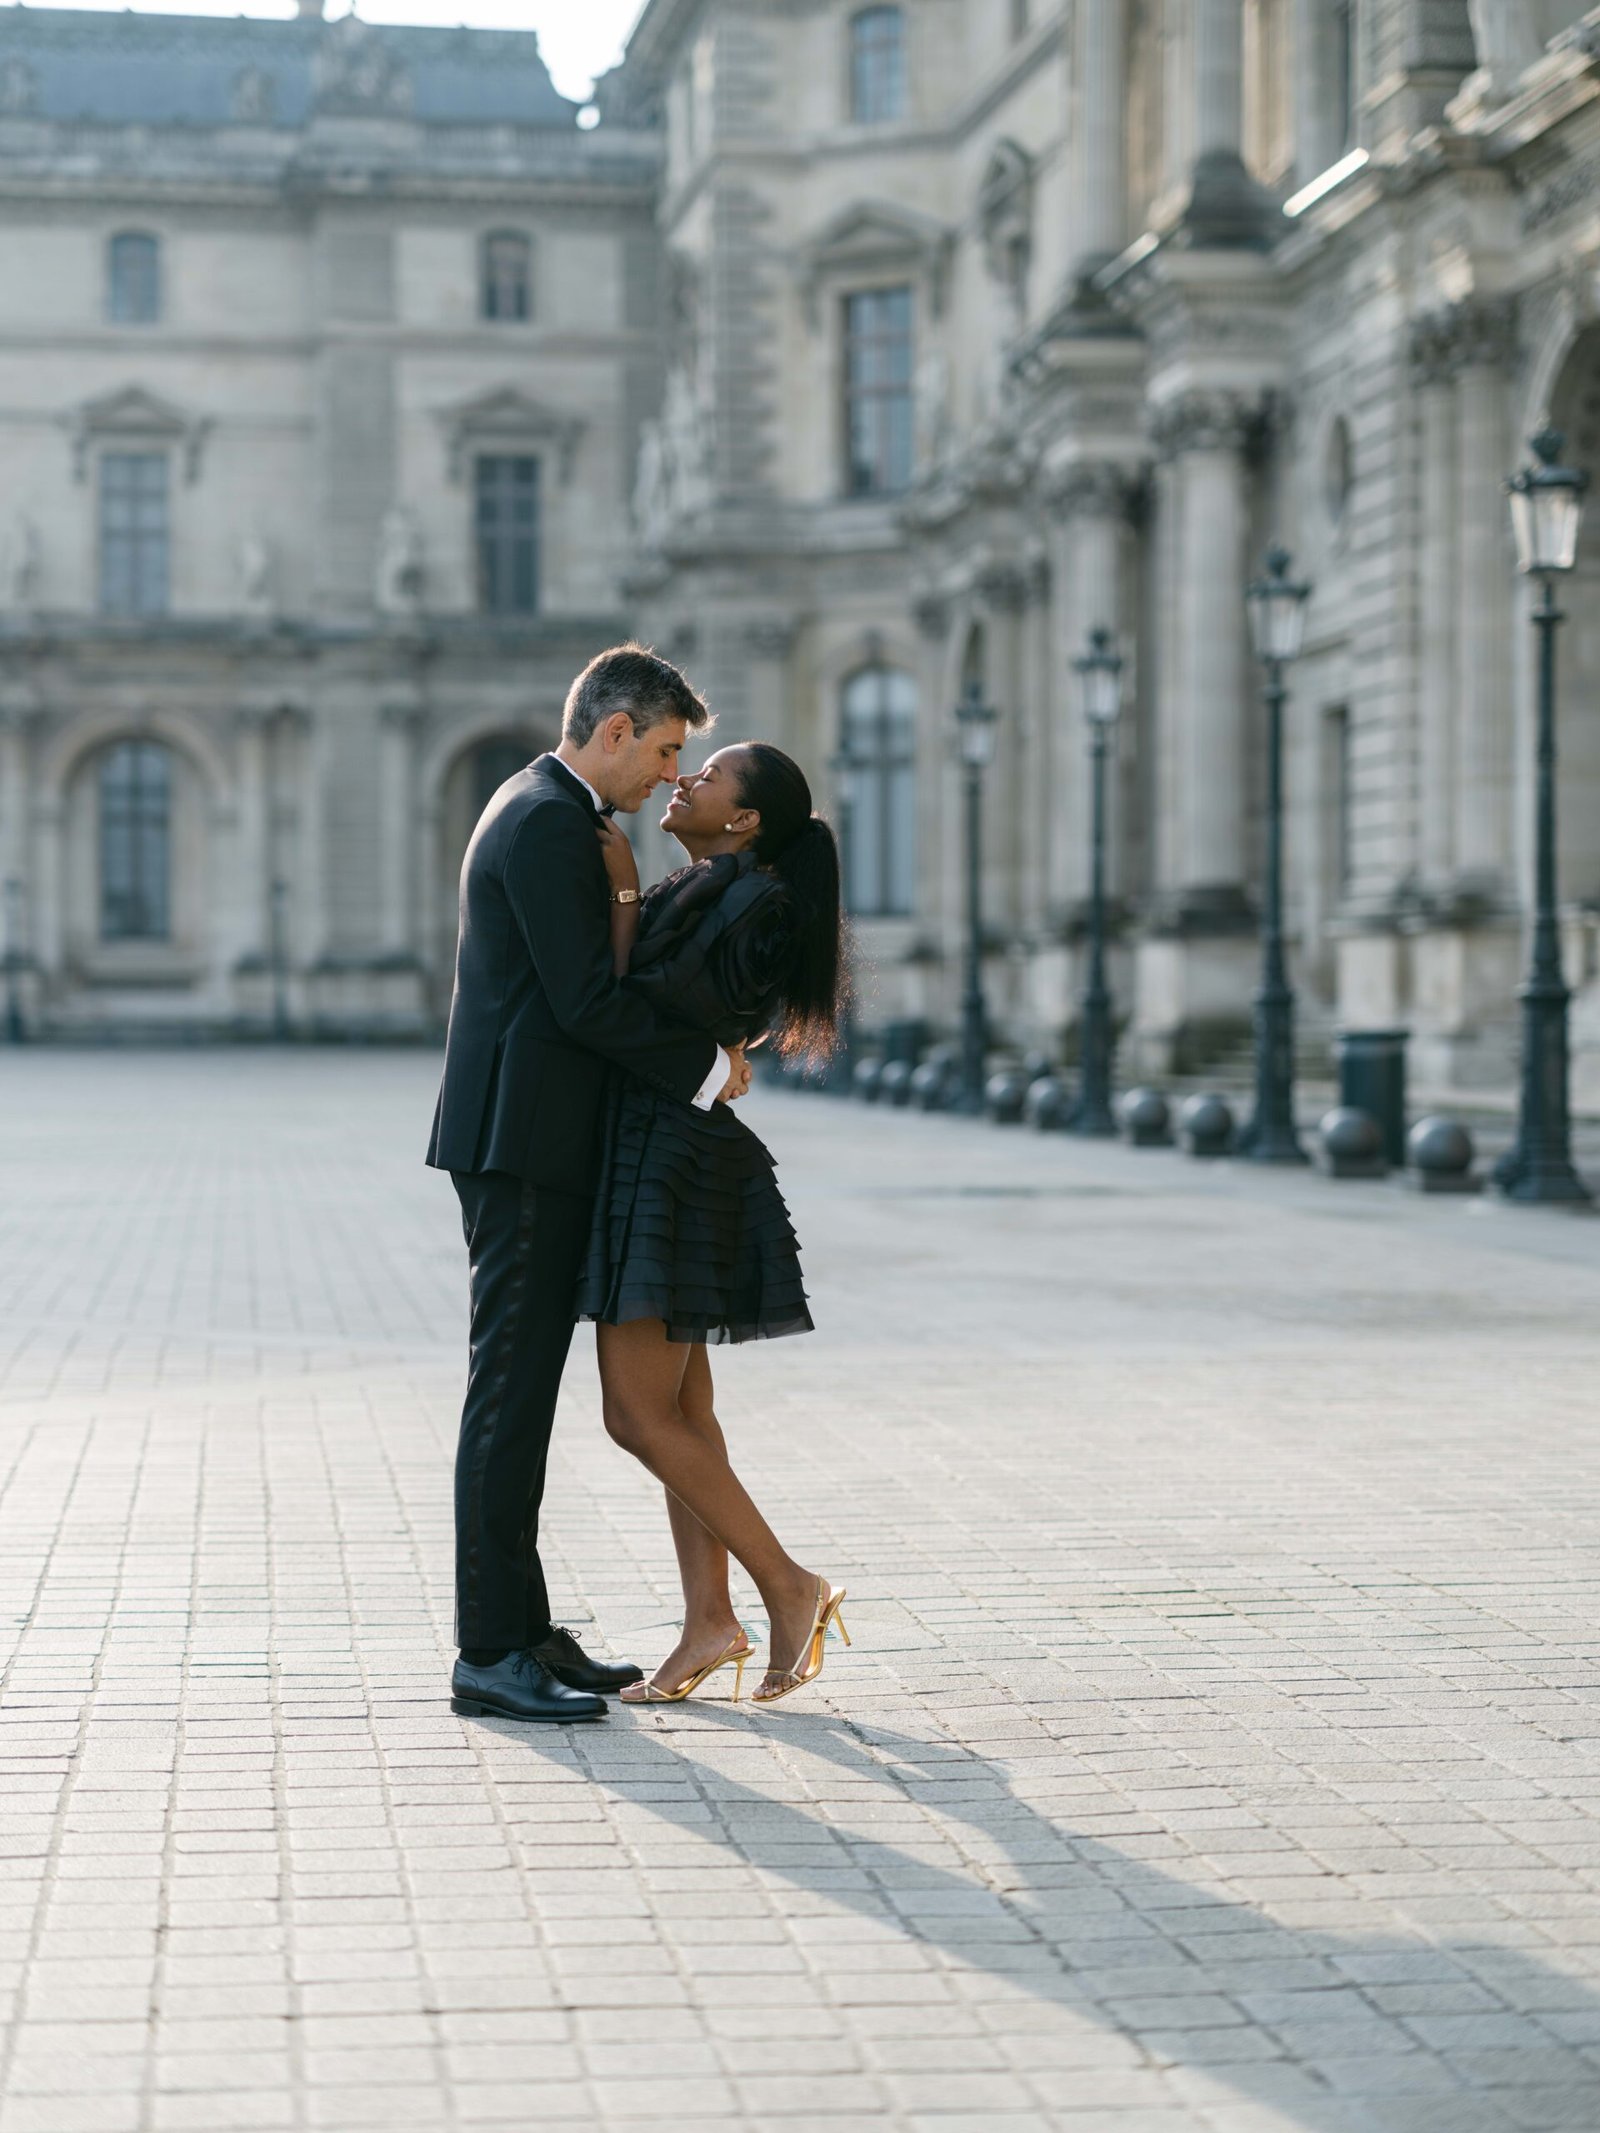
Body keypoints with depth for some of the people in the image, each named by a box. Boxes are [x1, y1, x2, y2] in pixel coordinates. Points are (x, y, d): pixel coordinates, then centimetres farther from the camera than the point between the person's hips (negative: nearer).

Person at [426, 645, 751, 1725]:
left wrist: (705, 1034, 10)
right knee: (511, 1393, -8)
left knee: (522, 1392, 12)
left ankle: (523, 1626, 18)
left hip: (530, 1146, 11)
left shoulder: (544, 813, 19)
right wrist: (707, 1067, -10)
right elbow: (589, 1002, -20)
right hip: (525, 1147, -11)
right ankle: (489, 1653, -5)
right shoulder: (550, 823, -14)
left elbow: (592, 984, 21)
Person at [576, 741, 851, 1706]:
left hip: (674, 1170, -10)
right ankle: (709, 1621, 11)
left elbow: (640, 1012, -19)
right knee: (678, 1408, 9)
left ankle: (790, 1586, -2)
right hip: (647, 1163, 10)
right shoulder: (697, 894, 15)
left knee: (640, 1413, -9)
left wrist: (622, 892, -13)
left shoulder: (755, 902, -14)